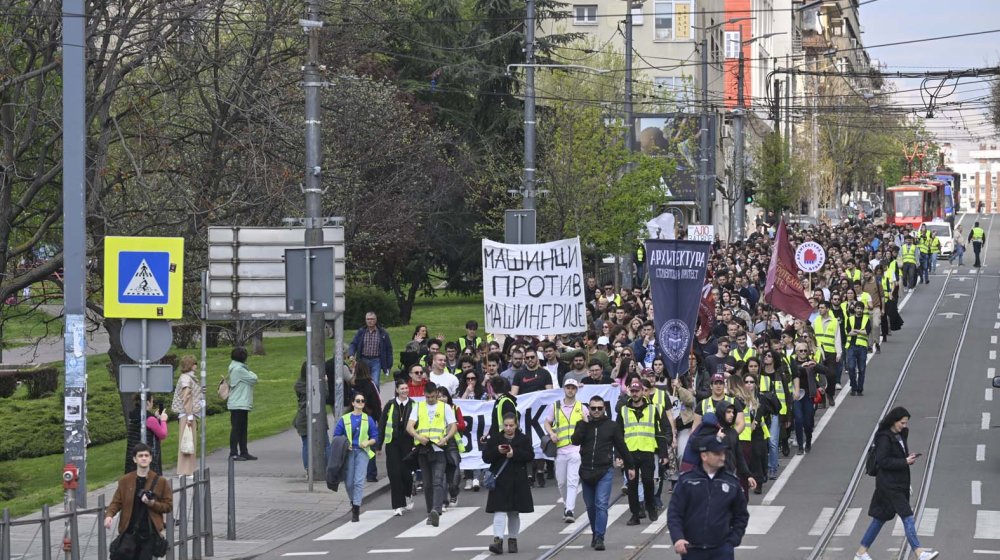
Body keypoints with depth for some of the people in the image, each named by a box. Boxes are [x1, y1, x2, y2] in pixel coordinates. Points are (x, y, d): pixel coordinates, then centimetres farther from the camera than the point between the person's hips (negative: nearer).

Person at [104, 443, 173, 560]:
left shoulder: (160, 481, 1)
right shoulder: (125, 481, 5)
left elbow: (168, 506, 4)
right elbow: (116, 502, 4)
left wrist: (152, 503, -15)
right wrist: (109, 515, -17)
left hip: (149, 533, -2)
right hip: (129, 532, 2)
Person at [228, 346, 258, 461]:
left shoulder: (236, 368, 16)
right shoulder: (239, 369, -16)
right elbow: (254, 379, -12)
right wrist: (251, 373, 6)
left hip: (242, 405, 10)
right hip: (238, 405, -10)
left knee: (242, 429, 12)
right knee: (236, 429, -6)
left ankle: (244, 452, 16)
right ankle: (233, 453, -4)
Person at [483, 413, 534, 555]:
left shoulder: (524, 439, 3)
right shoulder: (494, 439, 4)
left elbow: (530, 455, -8)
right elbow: (486, 456, -1)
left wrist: (515, 453, -22)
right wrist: (497, 451, -19)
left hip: (518, 481, 1)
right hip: (500, 480, -1)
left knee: (514, 512, 10)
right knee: (499, 511, -12)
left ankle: (512, 539, 21)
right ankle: (498, 540, -19)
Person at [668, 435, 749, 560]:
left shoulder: (731, 483, 3)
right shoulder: (686, 481, -1)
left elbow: (741, 515, 12)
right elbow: (674, 513, -3)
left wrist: (733, 540, 1)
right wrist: (677, 538, -17)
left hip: (722, 550, 0)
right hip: (692, 549, 0)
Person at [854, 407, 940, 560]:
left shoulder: (899, 435, 12)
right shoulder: (884, 437, -15)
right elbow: (882, 461, -20)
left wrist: (908, 457, 2)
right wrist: (905, 461, -20)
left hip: (899, 483, 9)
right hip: (888, 483, -9)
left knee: (880, 517, 13)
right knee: (907, 516, -13)